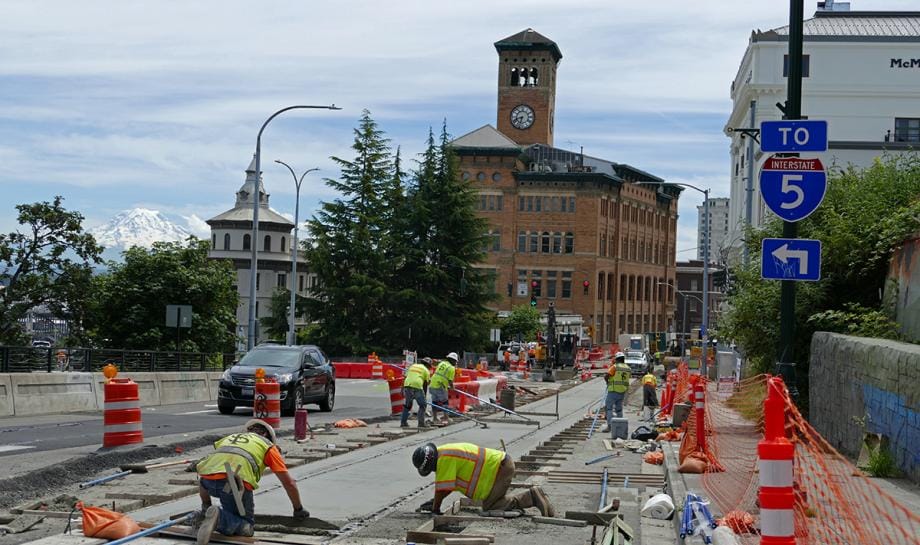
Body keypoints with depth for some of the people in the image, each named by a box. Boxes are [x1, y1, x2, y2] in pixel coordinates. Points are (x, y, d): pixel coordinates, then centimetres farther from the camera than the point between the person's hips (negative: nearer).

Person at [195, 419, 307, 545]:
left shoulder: (229, 438, 39)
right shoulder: (267, 445, 27)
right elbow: (289, 483, 24)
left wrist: (205, 507, 59)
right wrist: (298, 510, 39)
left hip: (209, 479, 5)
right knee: (245, 526, 11)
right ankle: (219, 518, -15)